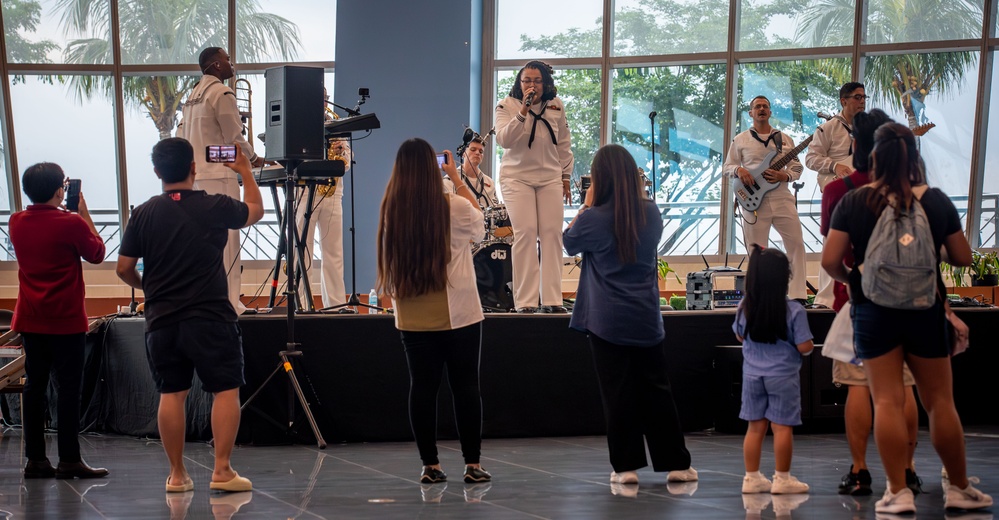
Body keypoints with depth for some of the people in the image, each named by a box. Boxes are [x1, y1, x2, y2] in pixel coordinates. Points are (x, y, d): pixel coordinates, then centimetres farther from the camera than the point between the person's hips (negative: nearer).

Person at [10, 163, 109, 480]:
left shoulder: (17, 223, 4)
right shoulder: (71, 223, -14)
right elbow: (97, 254, 0)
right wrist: (84, 214, 4)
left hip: (30, 320, 6)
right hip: (66, 321, -6)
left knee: (35, 385, 9)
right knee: (68, 387, -1)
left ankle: (35, 459, 10)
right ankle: (69, 460, -1)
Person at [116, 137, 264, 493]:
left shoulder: (144, 214, 1)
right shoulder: (215, 207, -5)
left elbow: (123, 269, 5)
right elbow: (256, 210, 15)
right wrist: (245, 171, 30)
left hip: (161, 320, 3)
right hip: (211, 317, -3)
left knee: (171, 394, 9)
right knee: (226, 390, 4)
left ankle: (177, 474, 12)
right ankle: (222, 470, -1)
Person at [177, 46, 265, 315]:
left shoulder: (193, 95, 17)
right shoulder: (222, 93, -10)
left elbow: (180, 136, 18)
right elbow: (234, 138, -10)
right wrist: (253, 159, 5)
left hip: (194, 175, 9)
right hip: (219, 176, -9)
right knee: (225, 239, -7)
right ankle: (226, 301, -8)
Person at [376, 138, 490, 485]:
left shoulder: (391, 210, -5)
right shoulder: (454, 207, -12)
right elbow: (479, 226, 11)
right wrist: (458, 178, 13)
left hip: (412, 319, 3)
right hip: (457, 314, -2)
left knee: (422, 387, 8)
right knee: (465, 387, 7)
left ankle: (430, 466, 12)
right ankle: (473, 465, 10)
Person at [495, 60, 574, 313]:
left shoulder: (556, 106, 6)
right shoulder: (507, 106, -2)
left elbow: (563, 144, 15)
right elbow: (504, 140, -17)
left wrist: (566, 176, 14)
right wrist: (523, 112, -25)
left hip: (549, 178, 3)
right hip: (517, 177, -3)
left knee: (552, 233, -2)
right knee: (526, 233, -12)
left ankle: (551, 299, 2)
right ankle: (525, 300, -9)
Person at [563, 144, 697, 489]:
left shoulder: (593, 219, -13)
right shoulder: (651, 214, 1)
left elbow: (569, 242, 6)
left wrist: (587, 204, 8)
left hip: (607, 321, -4)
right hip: (646, 319, 4)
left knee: (618, 394, 3)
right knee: (656, 390, 11)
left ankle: (626, 466, 6)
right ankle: (677, 464, 13)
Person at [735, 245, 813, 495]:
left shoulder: (744, 307, -1)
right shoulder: (794, 311, -14)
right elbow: (804, 347, -13)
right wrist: (809, 345, 8)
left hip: (752, 374, 4)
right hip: (783, 376, -4)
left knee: (755, 426, 9)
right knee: (782, 427, 1)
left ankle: (752, 477, 13)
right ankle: (782, 479, 5)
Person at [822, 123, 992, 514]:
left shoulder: (853, 202, -6)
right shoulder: (937, 200, -2)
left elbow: (829, 260, -10)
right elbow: (963, 258, 4)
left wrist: (849, 277, 10)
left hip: (873, 310, -1)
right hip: (925, 309, 1)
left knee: (887, 401, 1)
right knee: (940, 402, 9)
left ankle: (898, 493, -1)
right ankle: (960, 490, 17)